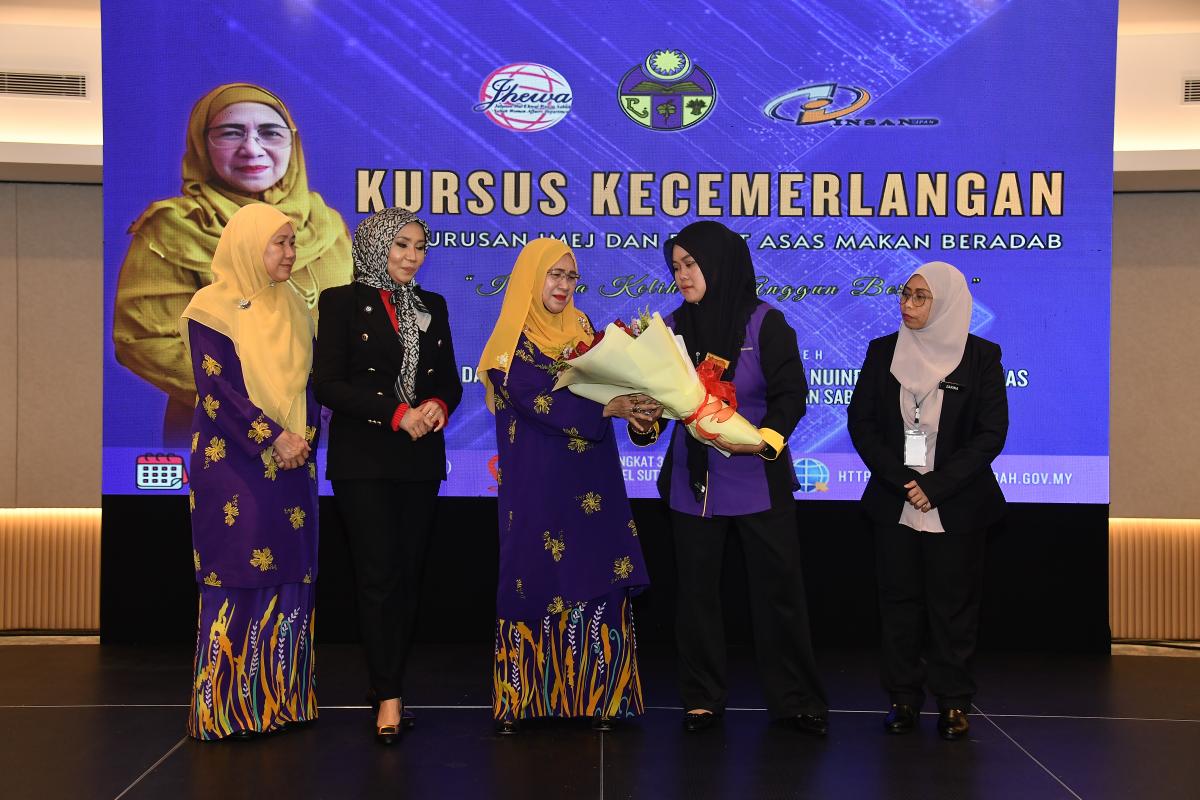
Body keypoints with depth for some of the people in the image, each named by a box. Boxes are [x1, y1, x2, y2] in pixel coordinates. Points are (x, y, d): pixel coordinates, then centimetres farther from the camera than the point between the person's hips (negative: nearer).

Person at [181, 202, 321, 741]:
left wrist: (305, 437, -5)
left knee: (289, 579, 5)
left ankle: (283, 699, 14)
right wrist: (272, 439, -16)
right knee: (238, 581, -3)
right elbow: (217, 389, -12)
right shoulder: (212, 307, -4)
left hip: (291, 464, 5)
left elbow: (309, 380, 11)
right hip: (234, 465, -5)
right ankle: (229, 709, 6)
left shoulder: (293, 306, 13)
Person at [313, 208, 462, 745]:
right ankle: (390, 696, 0)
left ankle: (386, 683, 15)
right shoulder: (342, 301, 0)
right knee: (378, 575, -6)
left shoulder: (432, 306, 14)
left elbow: (450, 381, 14)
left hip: (420, 460, 5)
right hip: (363, 459, -4)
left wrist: (438, 407, -10)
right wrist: (396, 412, -17)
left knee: (409, 574, 5)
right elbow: (328, 383, -8)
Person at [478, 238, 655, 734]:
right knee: (535, 580, 1)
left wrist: (633, 401, -14)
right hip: (538, 484, -4)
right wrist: (610, 408, -24)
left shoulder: (582, 329, 12)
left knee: (598, 581, 2)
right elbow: (537, 402, -17)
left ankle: (597, 694, 9)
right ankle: (519, 699, 13)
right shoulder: (512, 341, -5)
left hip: (590, 483, 5)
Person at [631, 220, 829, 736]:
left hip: (758, 482, -3)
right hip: (691, 480, 3)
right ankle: (702, 699, 20)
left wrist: (764, 439, -26)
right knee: (696, 590, 8)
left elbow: (791, 393, -9)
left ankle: (794, 699, 15)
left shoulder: (765, 324, -5)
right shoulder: (675, 326, 6)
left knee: (777, 588, 2)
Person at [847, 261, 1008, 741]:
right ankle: (904, 698, 17)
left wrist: (936, 487, -13)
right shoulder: (883, 351, 4)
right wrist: (902, 480, -10)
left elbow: (991, 433, -6)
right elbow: (861, 422, 1)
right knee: (899, 602, 7)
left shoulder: (981, 356, -3)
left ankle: (953, 702, 15)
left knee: (953, 605, 4)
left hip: (956, 508, -2)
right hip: (893, 505, 2)